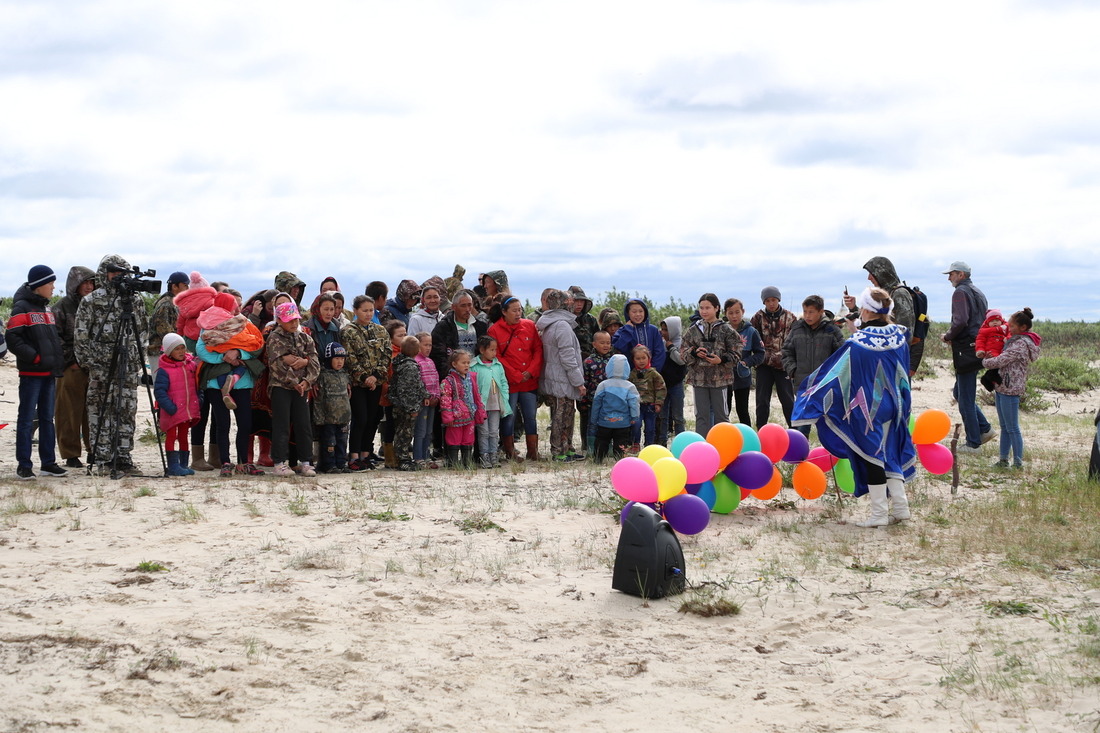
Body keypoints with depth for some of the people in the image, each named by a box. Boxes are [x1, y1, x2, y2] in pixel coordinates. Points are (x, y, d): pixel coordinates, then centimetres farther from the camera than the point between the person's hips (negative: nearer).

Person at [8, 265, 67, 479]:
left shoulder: (47, 308, 16)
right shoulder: (22, 308, -8)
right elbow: (13, 340, -14)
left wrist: (58, 364, 12)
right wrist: (35, 357, -18)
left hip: (49, 373, 8)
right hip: (31, 373, -8)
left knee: (47, 419, 10)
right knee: (27, 419, -3)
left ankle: (48, 462, 15)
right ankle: (24, 465, 0)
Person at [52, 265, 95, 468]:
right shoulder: (62, 307, -2)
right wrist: (71, 360, -11)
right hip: (71, 368, -5)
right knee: (70, 413, -2)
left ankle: (94, 451, 16)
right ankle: (71, 456, 4)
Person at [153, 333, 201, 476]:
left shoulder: (192, 364, 7)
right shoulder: (163, 370, -12)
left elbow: (196, 386, 17)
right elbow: (159, 391, -15)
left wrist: (198, 402, 8)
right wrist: (170, 407, -22)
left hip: (189, 410, 6)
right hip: (172, 411, -6)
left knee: (184, 437, 13)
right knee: (172, 436, -5)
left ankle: (183, 464, 21)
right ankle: (173, 466, -3)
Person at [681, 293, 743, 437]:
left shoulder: (726, 330, -1)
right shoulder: (693, 329, 6)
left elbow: (736, 354, -2)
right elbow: (683, 352, 7)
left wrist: (722, 360, -18)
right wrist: (694, 353, -13)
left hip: (720, 378, -2)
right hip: (698, 377, 2)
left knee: (720, 414, 6)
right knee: (701, 414, 6)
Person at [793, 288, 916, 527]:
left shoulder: (858, 343, -19)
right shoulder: (899, 337, -3)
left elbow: (835, 373, -11)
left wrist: (813, 398, -1)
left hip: (868, 410, -6)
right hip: (893, 407, 6)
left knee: (871, 456, 4)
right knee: (890, 453, 17)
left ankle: (879, 513, 7)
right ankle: (900, 505, 18)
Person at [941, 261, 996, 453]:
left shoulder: (961, 292, -12)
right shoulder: (978, 293, 18)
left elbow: (961, 321, -24)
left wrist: (948, 336, -7)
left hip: (966, 350, -10)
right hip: (978, 348, 10)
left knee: (965, 398, -2)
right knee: (959, 393, 20)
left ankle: (973, 443, 3)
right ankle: (985, 429, 16)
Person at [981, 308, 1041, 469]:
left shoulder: (1021, 344, -17)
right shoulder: (1014, 340, 14)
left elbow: (1000, 361, -20)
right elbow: (1004, 360, 24)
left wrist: (984, 362, -3)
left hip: (1010, 390, -10)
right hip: (1003, 388, 10)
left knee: (1012, 428, -5)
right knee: (1004, 427, 14)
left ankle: (1018, 462, 0)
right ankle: (1003, 459, 21)